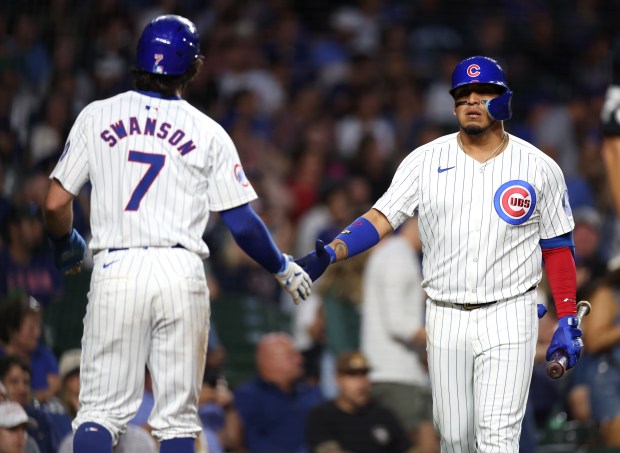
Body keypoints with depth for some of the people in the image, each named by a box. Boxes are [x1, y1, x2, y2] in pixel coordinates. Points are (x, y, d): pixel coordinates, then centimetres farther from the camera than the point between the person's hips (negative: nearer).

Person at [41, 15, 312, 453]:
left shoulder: (96, 117, 8)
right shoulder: (208, 132, 6)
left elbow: (56, 205, 5)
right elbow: (242, 223, 4)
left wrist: (66, 247, 26)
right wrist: (283, 268, 20)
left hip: (114, 269, 0)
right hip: (181, 271, 0)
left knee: (101, 408, 1)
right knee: (178, 414, 7)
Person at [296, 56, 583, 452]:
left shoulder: (540, 168, 1)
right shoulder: (426, 161, 3)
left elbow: (558, 246, 5)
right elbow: (381, 219, -3)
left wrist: (568, 321, 0)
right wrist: (329, 254, -20)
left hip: (508, 318, -2)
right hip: (445, 318, 2)